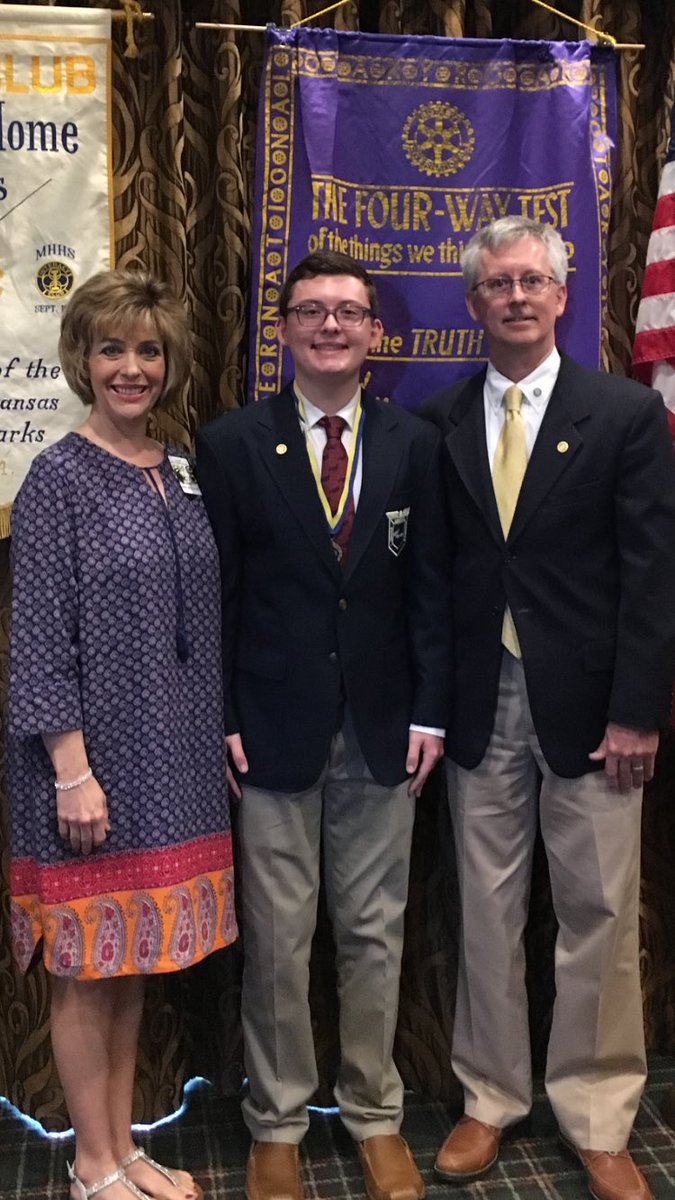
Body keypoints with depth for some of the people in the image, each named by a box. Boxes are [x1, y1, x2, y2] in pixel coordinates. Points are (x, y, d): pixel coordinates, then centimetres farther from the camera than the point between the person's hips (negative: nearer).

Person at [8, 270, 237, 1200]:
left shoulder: (179, 474, 9)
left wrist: (222, 733, 10)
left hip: (171, 759, 6)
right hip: (95, 760, -6)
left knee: (134, 958, 16)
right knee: (88, 967, 8)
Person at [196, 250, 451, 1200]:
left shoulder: (415, 445, 5)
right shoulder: (231, 444, -1)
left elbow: (430, 587, 5)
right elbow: (215, 594, -2)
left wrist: (429, 711, -1)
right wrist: (221, 721, -7)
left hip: (383, 729, 2)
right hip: (274, 727, -2)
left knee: (375, 933, 12)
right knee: (277, 940, 8)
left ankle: (375, 1114, 31)